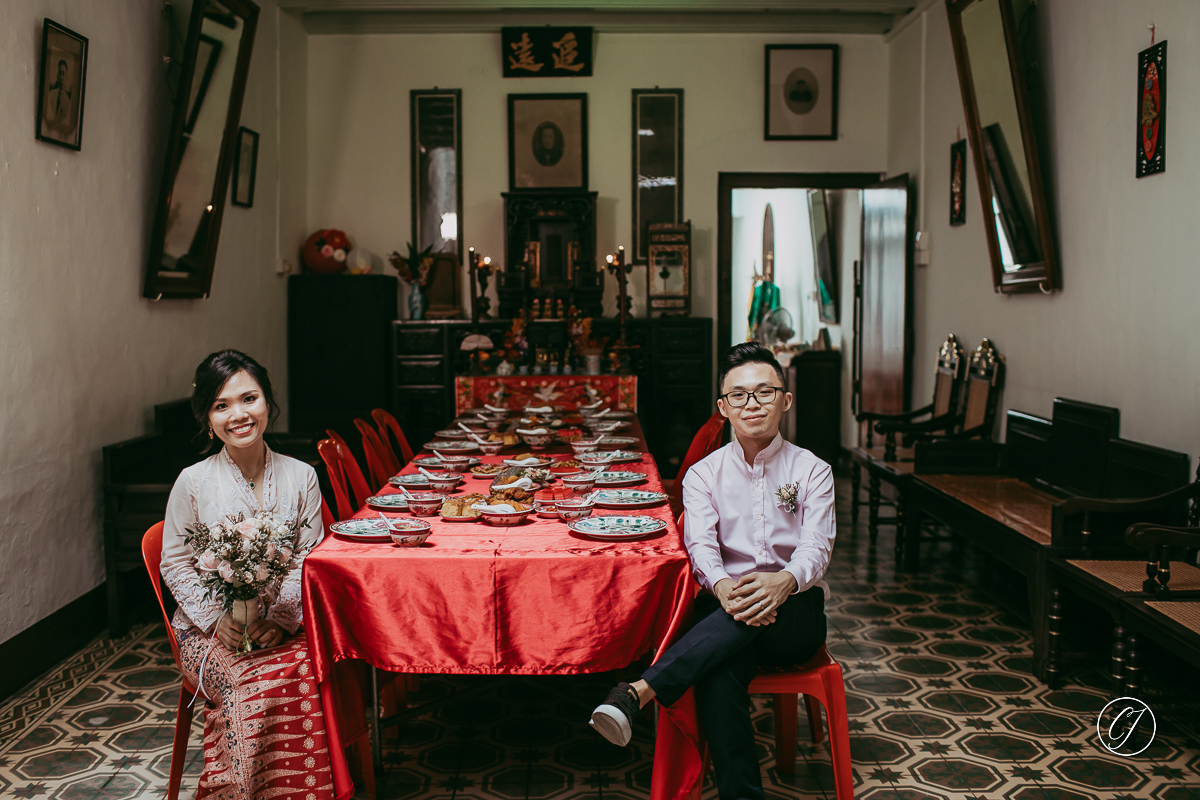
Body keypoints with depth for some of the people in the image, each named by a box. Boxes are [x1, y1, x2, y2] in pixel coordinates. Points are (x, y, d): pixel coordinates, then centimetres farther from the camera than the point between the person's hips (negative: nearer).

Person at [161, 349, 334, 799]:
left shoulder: (300, 477, 4)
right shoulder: (193, 482, -1)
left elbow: (308, 559, 3)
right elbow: (176, 565, 3)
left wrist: (279, 619, -12)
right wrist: (217, 619, -11)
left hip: (284, 623, 1)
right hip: (211, 628, -1)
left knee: (308, 677, -31)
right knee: (256, 686, -31)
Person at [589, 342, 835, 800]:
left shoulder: (812, 471, 8)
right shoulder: (703, 474, 10)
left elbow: (816, 547, -7)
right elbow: (701, 544, -6)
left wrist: (783, 582, -32)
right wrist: (723, 587, -31)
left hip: (795, 613, 0)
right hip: (725, 613, 1)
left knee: (759, 609, -38)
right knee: (718, 678, -35)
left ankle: (638, 692, -46)